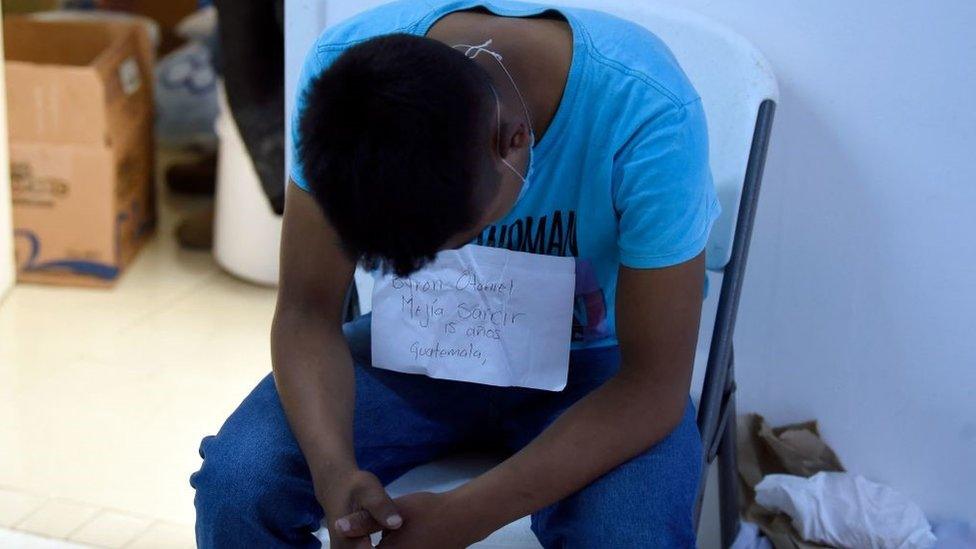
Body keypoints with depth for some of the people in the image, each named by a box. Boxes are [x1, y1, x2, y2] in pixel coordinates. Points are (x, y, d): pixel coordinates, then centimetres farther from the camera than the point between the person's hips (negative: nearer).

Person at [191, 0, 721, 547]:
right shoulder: (346, 68, -24)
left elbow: (654, 384, -25)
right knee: (236, 482, -23)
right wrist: (334, 472, -35)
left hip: (590, 364, -1)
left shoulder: (647, 116, -32)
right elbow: (308, 309, -15)